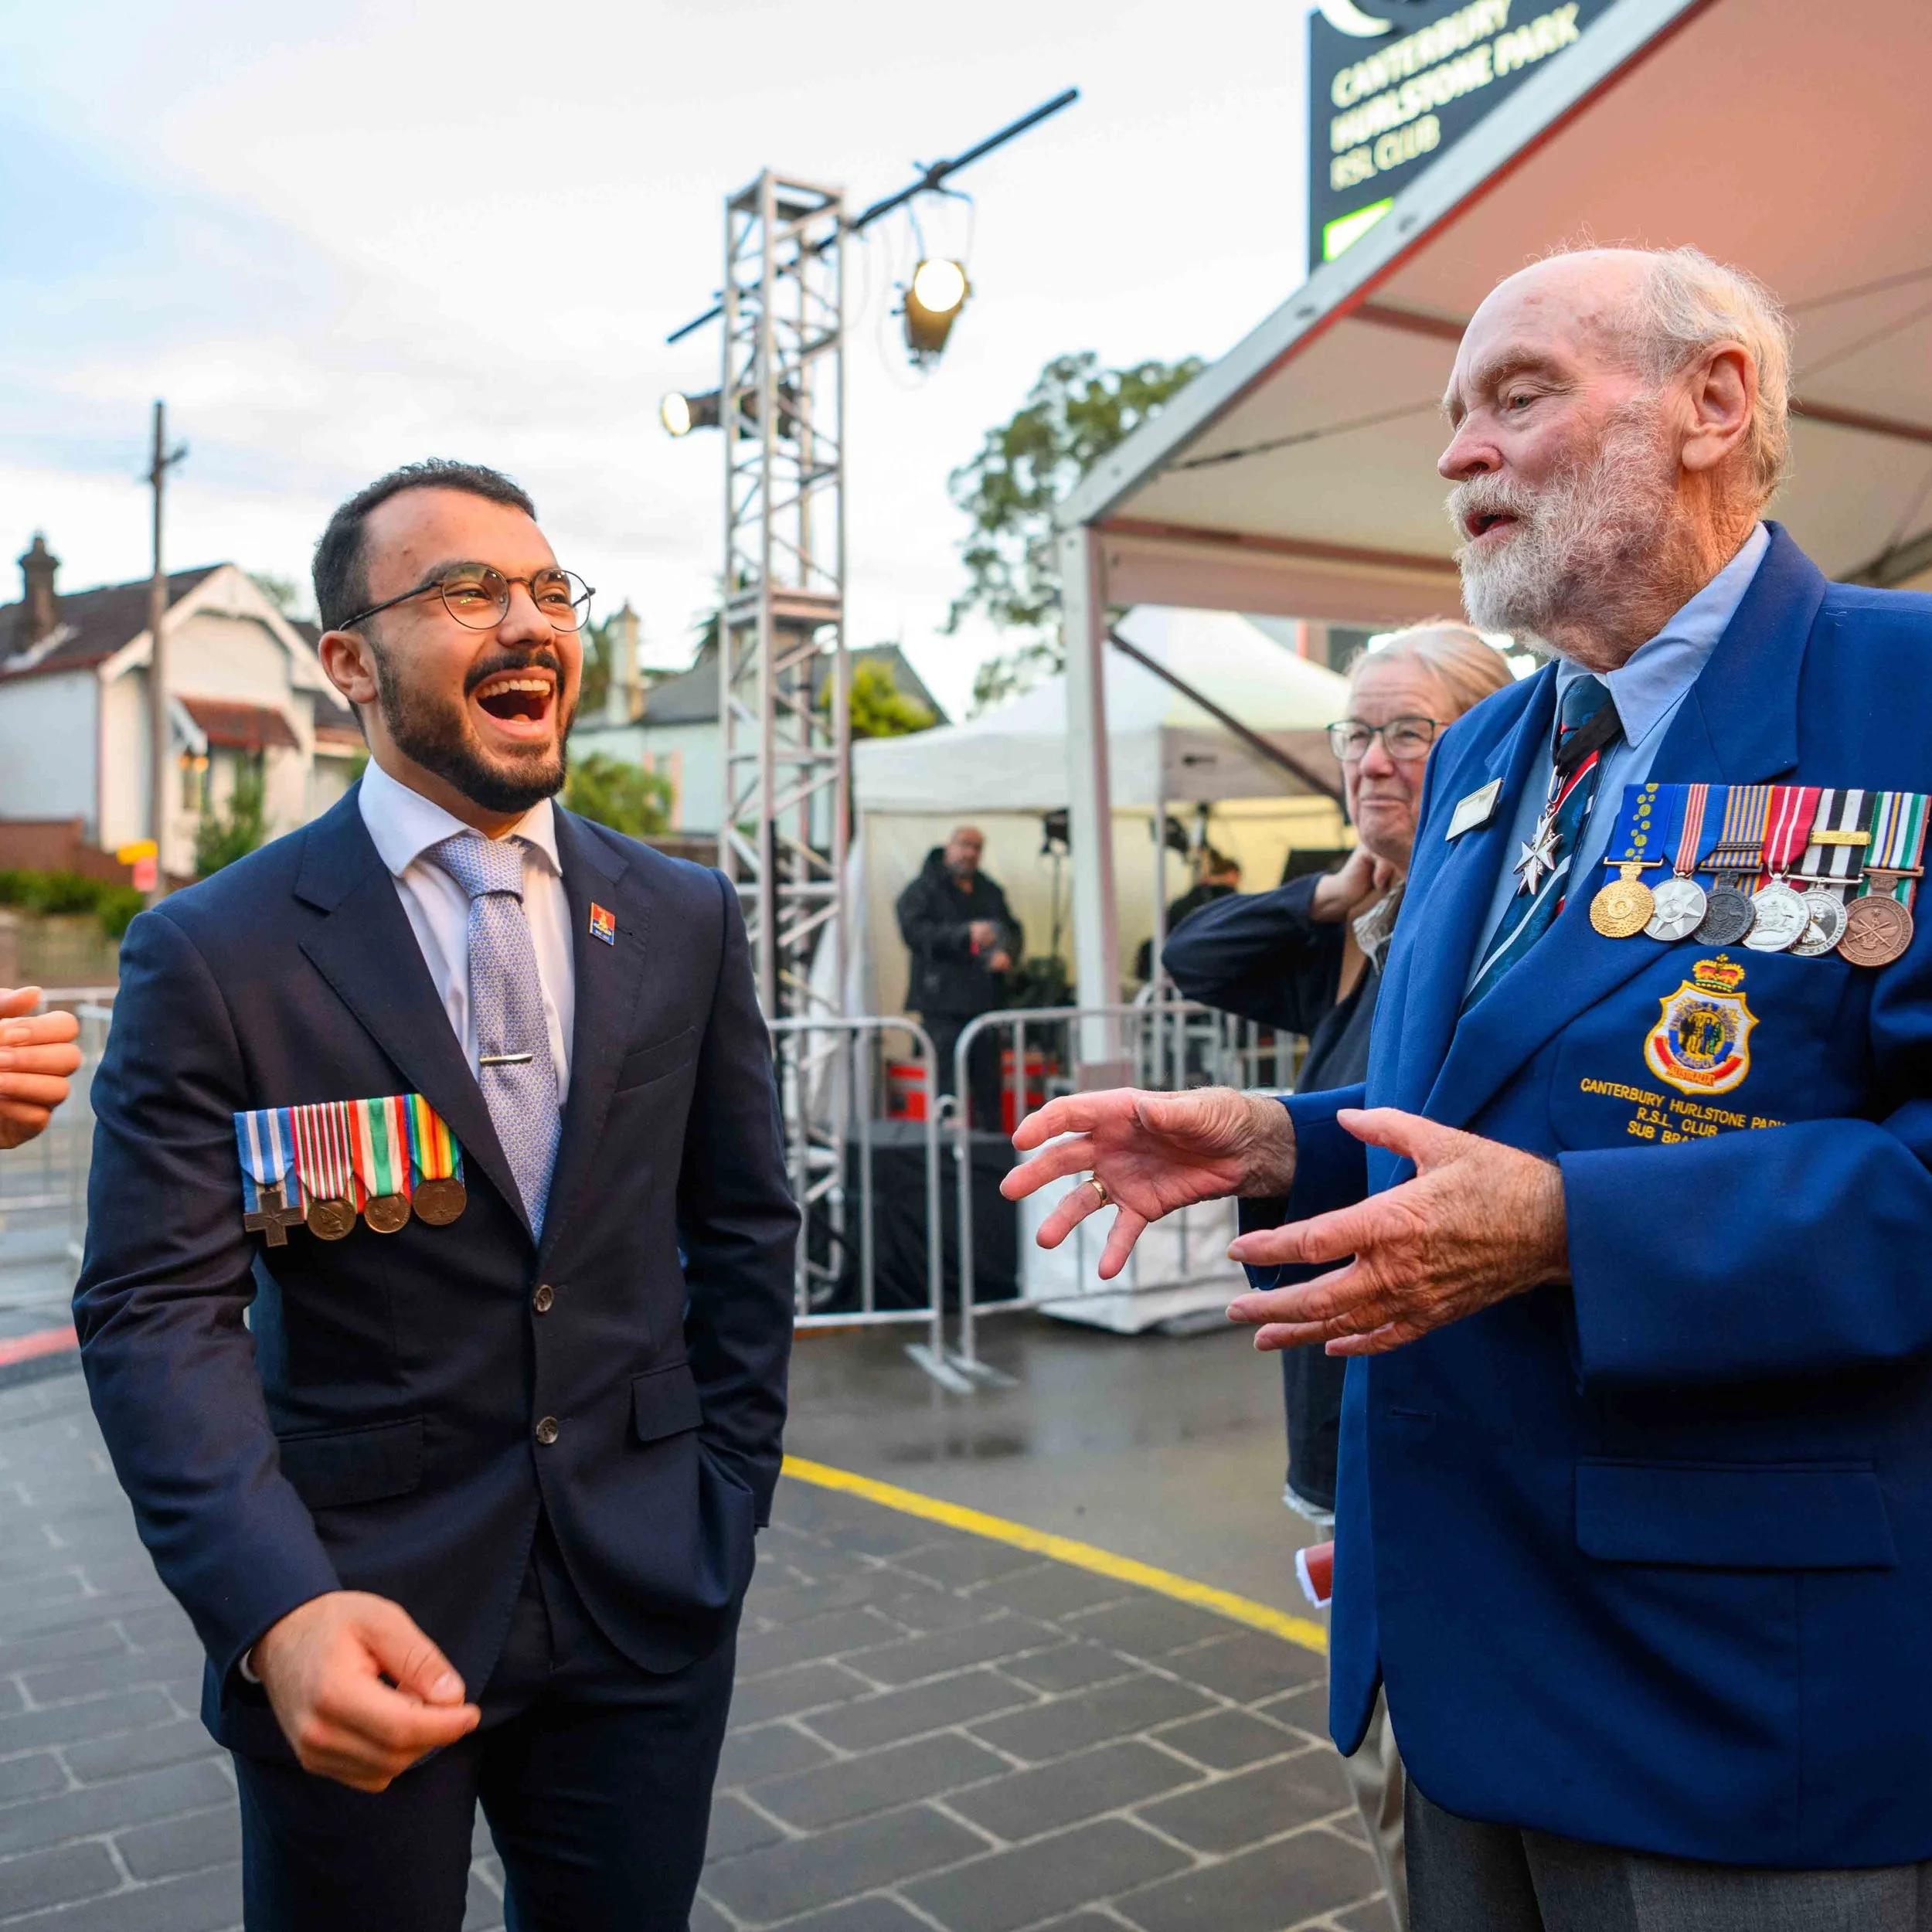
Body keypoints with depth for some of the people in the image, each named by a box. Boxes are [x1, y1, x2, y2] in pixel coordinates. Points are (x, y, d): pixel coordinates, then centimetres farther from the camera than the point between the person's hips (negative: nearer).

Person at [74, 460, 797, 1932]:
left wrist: (729, 1508, 6)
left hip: (647, 1615, 3)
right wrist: (277, 1612, -25)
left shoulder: (685, 922, 2)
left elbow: (745, 1231, 8)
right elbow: (158, 1311, -12)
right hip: (357, 1623, -2)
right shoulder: (211, 954, -9)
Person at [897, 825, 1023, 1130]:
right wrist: (966, 934, -23)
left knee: (989, 1085, 7)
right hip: (944, 1004, -6)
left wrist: (1007, 953, -4)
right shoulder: (922, 890, 1)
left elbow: (1013, 931, 20)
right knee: (950, 1084, -10)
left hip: (985, 1001, 6)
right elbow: (914, 931, -14)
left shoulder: (990, 892, 19)